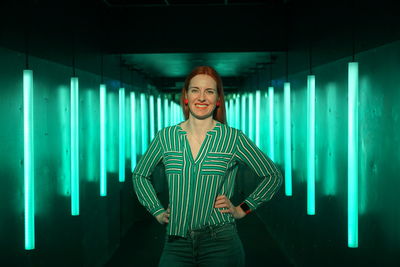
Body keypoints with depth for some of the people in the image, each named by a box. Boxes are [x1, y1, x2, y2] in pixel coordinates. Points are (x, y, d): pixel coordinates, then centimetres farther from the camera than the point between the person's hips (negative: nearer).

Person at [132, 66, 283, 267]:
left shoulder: (234, 139, -2)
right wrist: (157, 211, 12)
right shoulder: (165, 137, 5)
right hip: (176, 244, 2)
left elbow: (273, 176, 7)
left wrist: (242, 209, 2)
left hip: (220, 243, -2)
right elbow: (140, 175, 21)